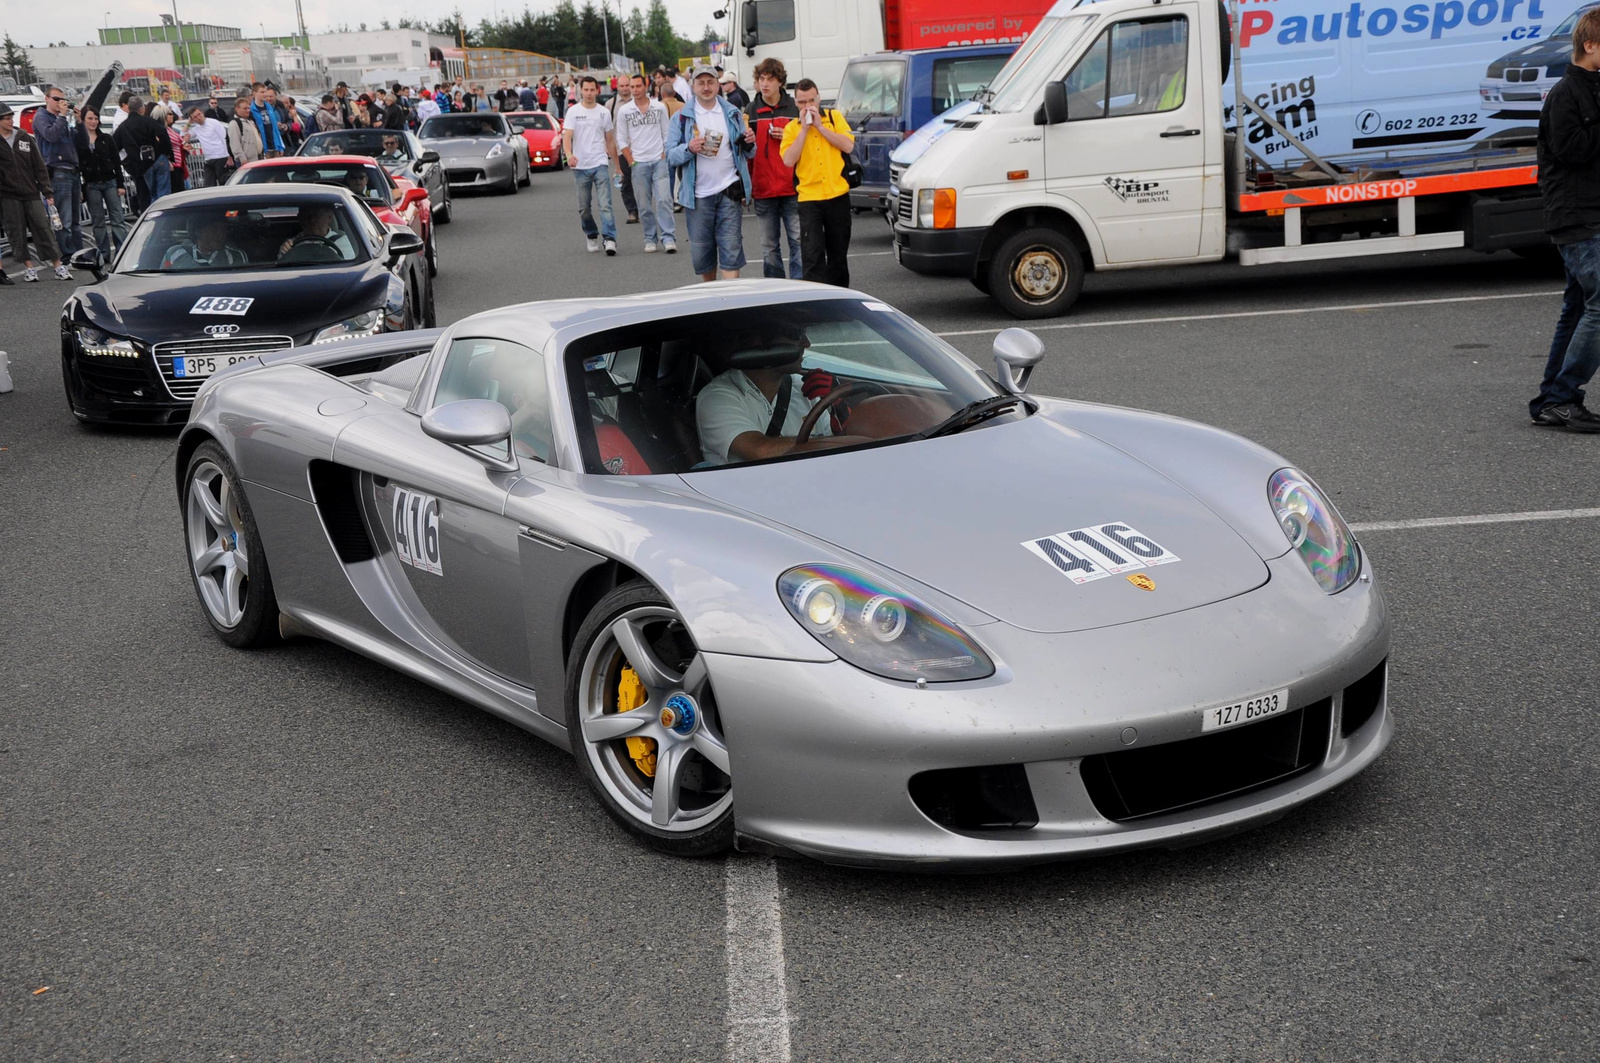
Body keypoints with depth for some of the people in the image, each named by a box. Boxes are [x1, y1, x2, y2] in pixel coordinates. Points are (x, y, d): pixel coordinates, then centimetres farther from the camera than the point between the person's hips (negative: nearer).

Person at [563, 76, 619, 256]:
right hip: (580, 166, 0)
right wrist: (569, 154, -28)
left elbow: (610, 141, 15)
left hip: (600, 164, 0)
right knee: (584, 207, 9)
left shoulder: (604, 113, 8)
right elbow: (567, 136, -8)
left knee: (605, 204, -13)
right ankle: (591, 236, 27)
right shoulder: (574, 112, 2)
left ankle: (609, 239, -20)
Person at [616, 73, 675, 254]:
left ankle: (668, 239, -11)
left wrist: (664, 156, -3)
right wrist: (631, 162, -2)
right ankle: (650, 239, 11)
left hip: (659, 161, -1)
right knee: (644, 205, 3)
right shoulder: (624, 111, 4)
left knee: (663, 200, -10)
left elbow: (667, 134, 8)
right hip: (638, 163, 1)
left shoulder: (660, 107, 5)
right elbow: (621, 140, 6)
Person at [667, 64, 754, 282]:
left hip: (729, 191, 0)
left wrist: (749, 143, -11)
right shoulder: (682, 117, 3)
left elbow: (746, 152, 12)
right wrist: (689, 148, -22)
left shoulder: (732, 113, 8)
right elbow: (671, 155, -2)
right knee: (701, 251, 7)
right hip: (697, 195, 0)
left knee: (731, 248, -6)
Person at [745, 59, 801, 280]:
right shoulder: (750, 111, 8)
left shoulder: (795, 108, 3)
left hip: (792, 187, -2)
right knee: (769, 245, 7)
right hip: (763, 188, 2)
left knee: (798, 240, -4)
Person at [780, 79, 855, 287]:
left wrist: (819, 125, -10)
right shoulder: (792, 128, 3)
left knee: (838, 253, 12)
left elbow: (848, 146, -9)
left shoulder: (834, 117, 5)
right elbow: (788, 160, -11)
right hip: (809, 198, -1)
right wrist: (804, 129, -11)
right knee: (812, 255, -11)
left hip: (838, 194, 1)